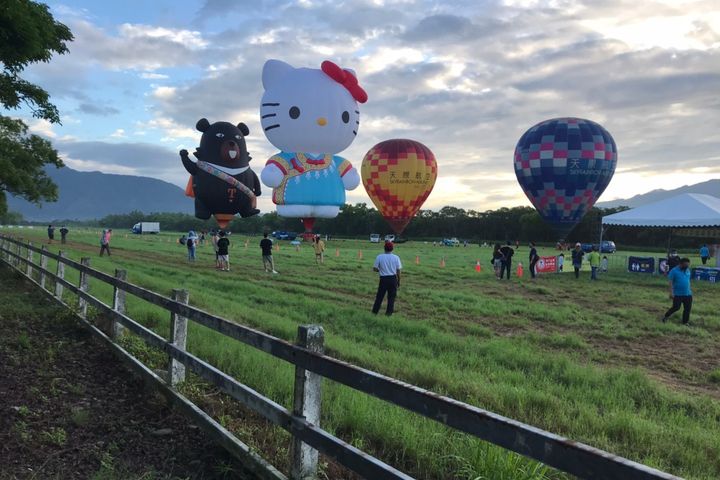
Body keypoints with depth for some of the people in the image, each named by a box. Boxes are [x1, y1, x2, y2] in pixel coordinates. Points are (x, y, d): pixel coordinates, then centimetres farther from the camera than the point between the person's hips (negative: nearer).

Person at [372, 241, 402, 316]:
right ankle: (389, 313, 11)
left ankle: (374, 311, 13)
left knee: (380, 296, 10)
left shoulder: (379, 257, -5)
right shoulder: (396, 257, -3)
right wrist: (398, 281, 8)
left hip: (383, 279, 0)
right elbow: (398, 271, -2)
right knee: (391, 296, 9)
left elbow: (375, 268, -5)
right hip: (393, 278, 0)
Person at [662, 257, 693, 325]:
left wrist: (689, 290, 18)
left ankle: (685, 322, 17)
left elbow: (688, 281, 19)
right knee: (676, 307, -7)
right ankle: (666, 316, 16)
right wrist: (671, 293, -17)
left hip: (688, 294, 6)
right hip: (678, 294, -6)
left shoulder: (687, 270, 9)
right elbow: (671, 282, -12)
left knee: (688, 308, 5)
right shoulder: (674, 271, -10)